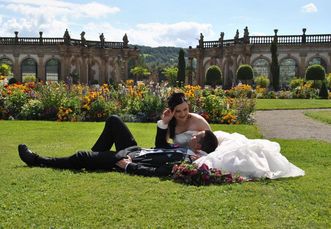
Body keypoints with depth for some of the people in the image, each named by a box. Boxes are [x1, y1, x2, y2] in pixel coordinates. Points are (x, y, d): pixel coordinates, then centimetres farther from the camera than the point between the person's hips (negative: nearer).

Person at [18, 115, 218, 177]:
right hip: (134, 151, 9)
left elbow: (155, 172, -32)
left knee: (81, 157, -12)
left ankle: (37, 160, 9)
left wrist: (127, 165, -26)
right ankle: (95, 157, 22)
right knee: (113, 120, 14)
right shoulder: (183, 150, 2)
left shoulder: (184, 160, -26)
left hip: (125, 161, -9)